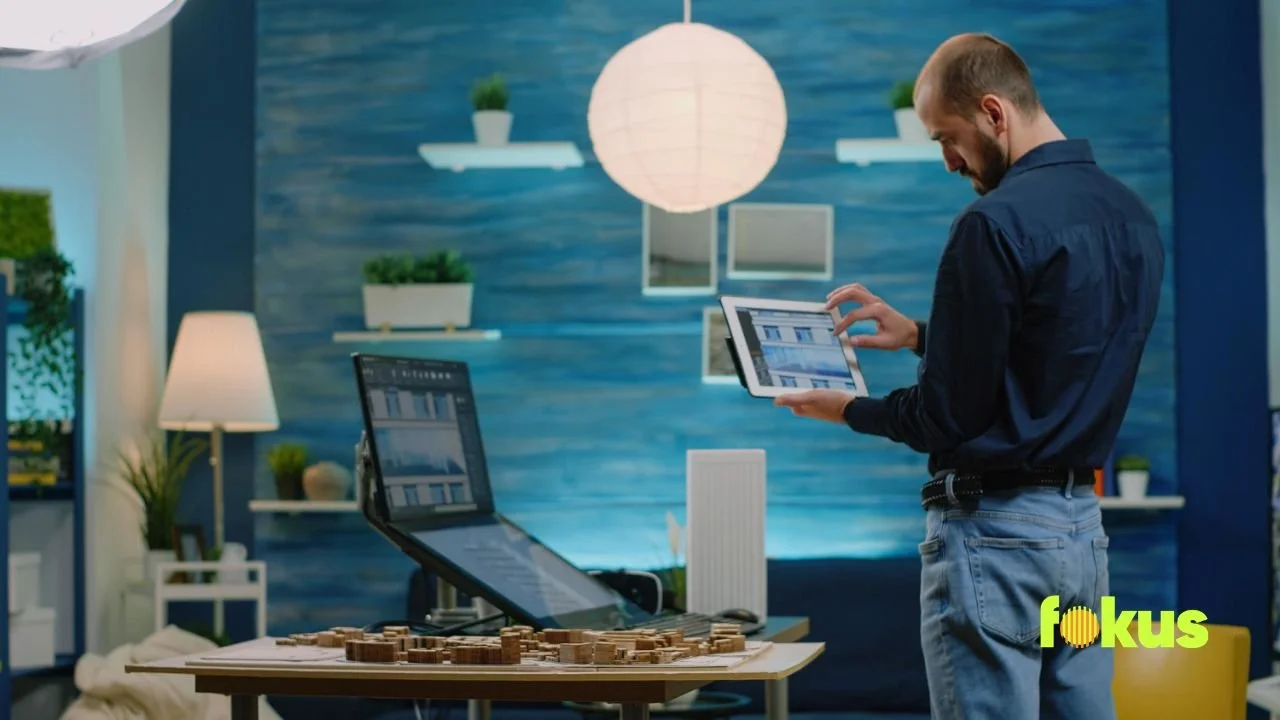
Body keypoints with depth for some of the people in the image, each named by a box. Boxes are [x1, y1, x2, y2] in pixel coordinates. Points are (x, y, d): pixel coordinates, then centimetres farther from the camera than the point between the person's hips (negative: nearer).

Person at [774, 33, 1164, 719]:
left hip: (994, 529, -8)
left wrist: (848, 410, 3)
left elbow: (948, 417, -14)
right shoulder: (1132, 215, 9)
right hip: (1084, 524, 8)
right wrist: (920, 335, 20)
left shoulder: (996, 223, -17)